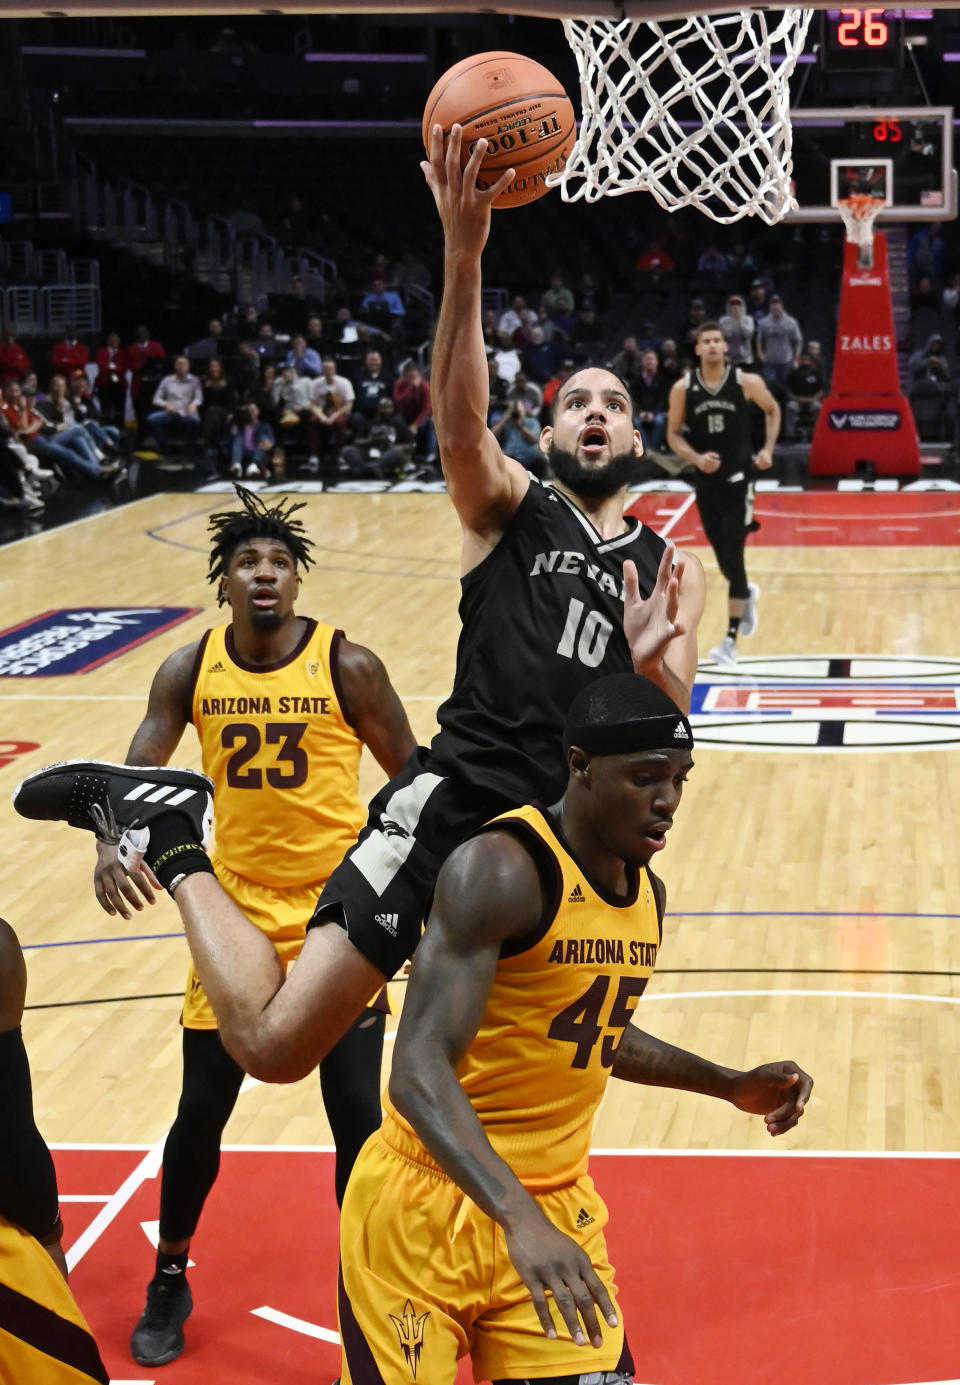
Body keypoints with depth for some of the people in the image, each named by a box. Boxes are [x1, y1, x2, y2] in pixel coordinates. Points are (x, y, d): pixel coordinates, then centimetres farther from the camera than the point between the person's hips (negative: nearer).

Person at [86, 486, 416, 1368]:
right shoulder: (190, 671, -4)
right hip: (236, 913, 2)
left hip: (338, 914, -2)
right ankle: (170, 1279, 32)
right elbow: (134, 775, -5)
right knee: (201, 1110, 9)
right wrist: (111, 846, -26)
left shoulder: (346, 666, -11)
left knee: (356, 1115, -2)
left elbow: (412, 776, -3)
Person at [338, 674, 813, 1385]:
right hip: (429, 1209, -7)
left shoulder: (647, 893, 6)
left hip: (557, 1209, 7)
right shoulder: (501, 870, -21)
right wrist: (518, 1216, -40)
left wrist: (731, 1085, 17)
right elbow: (419, 1071, -29)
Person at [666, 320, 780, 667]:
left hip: (738, 477, -3)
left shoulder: (747, 383, -8)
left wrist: (768, 449, -2)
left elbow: (773, 410, 10)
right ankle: (746, 594, 48)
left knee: (732, 556, -10)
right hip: (706, 479, 3)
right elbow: (673, 435, 1)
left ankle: (731, 640, -9)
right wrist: (696, 458, -17)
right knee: (723, 554, 13)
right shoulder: (682, 388, -5)